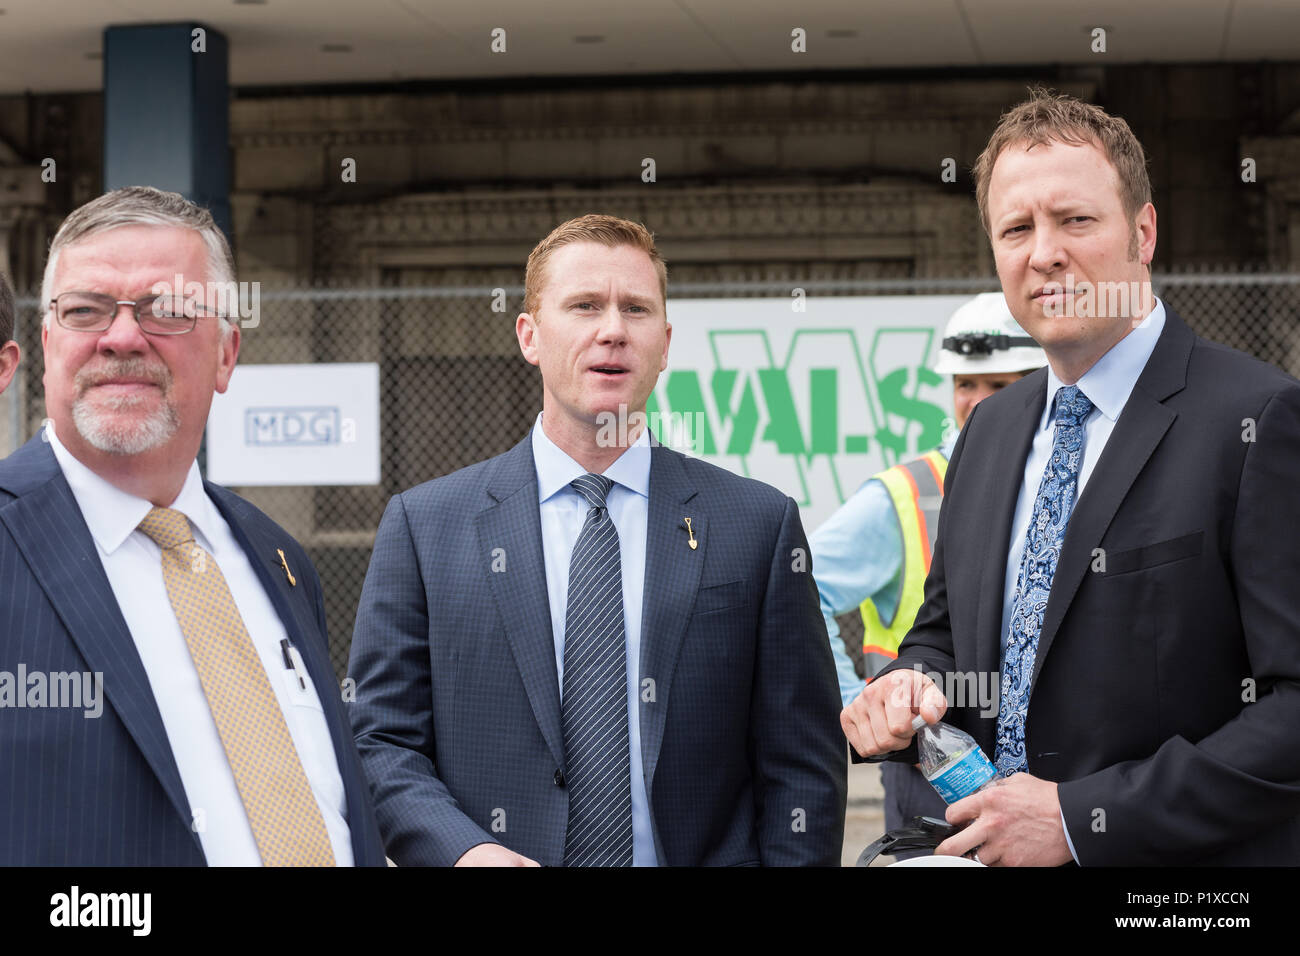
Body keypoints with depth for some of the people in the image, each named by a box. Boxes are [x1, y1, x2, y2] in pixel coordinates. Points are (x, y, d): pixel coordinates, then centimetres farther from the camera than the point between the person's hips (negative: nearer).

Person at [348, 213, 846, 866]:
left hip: (704, 852, 1)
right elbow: (379, 741, -2)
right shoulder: (423, 524, 0)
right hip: (503, 852, 0)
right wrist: (463, 850, -18)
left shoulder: (760, 524, 0)